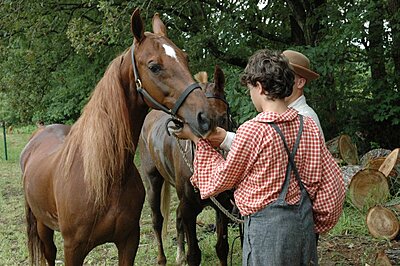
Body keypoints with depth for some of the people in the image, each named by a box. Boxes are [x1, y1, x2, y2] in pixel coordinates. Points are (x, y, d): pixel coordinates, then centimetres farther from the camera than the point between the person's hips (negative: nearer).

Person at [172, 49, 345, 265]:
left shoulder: (251, 131, -16)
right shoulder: (309, 126, 1)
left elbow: (221, 179, -2)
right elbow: (333, 184, 5)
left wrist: (199, 140, 9)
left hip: (266, 225, -6)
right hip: (305, 223, 6)